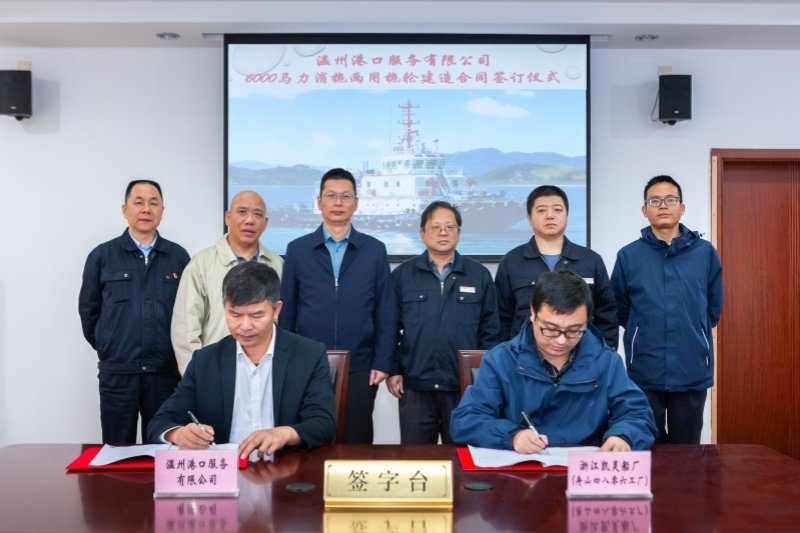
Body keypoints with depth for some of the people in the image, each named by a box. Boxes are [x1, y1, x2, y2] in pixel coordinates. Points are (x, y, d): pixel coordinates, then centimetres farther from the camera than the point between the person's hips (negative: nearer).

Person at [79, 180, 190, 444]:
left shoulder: (178, 256, 3)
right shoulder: (102, 256, 1)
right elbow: (88, 310, 9)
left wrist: (180, 355, 7)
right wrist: (108, 349, 11)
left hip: (166, 371, 1)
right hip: (117, 371, 0)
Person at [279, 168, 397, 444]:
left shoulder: (375, 250, 4)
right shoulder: (297, 249, 5)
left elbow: (386, 312, 3)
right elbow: (287, 310, 6)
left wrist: (383, 362, -3)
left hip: (360, 368, 0)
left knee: (356, 445, 6)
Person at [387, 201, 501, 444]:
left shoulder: (480, 275, 5)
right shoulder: (402, 275, 5)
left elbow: (490, 331, 6)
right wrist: (392, 370, 0)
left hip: (465, 386, 0)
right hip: (415, 386, 0)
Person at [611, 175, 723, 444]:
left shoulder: (705, 252, 1)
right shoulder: (628, 256, -1)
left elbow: (714, 305, 10)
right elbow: (619, 310, 8)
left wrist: (693, 332, 11)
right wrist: (646, 332, 9)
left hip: (693, 371, 1)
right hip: (644, 372, 0)